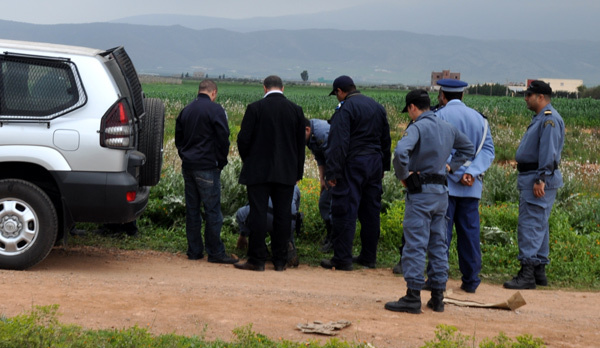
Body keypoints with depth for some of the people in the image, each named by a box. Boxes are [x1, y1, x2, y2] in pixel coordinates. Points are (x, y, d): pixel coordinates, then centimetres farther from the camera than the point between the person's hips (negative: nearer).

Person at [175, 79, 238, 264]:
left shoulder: (186, 110, 12)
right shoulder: (215, 110, -9)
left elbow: (178, 137, 18)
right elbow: (223, 138, -10)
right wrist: (221, 162, 1)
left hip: (188, 166, 7)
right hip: (207, 167, -7)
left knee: (192, 209, 9)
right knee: (212, 209, -3)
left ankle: (194, 251, 13)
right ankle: (215, 252, -1)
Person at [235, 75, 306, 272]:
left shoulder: (255, 108, -6)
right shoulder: (296, 110, 4)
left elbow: (243, 139, -6)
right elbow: (301, 144, 9)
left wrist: (246, 160, 13)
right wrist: (298, 172, 18)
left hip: (259, 171, -3)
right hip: (286, 173, 3)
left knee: (258, 215, -1)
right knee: (282, 215, 7)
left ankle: (257, 260, 0)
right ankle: (280, 261, 10)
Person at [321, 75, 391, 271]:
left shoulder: (345, 109, -11)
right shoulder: (377, 107, 14)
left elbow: (339, 143, -17)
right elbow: (386, 140, 19)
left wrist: (332, 172, -17)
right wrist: (383, 167, 25)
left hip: (353, 164, -8)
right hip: (375, 164, 8)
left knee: (345, 211, -4)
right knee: (371, 211, 12)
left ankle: (342, 260, -4)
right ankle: (369, 257, 19)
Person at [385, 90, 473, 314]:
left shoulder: (418, 127, -12)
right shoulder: (447, 127, 12)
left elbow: (401, 151, -29)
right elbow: (468, 148, 27)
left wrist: (402, 175, -14)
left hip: (421, 192, -7)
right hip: (442, 192, 7)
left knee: (415, 245, -5)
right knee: (438, 244, 11)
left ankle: (413, 296, -6)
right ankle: (438, 297, 15)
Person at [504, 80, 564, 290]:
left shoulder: (549, 119, -14)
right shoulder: (540, 118, 19)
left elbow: (548, 152, -23)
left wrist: (541, 179, -28)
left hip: (539, 180, -11)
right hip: (529, 178, 11)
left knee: (530, 226, -13)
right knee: (538, 225, 14)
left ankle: (527, 274, -16)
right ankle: (539, 271, 21)